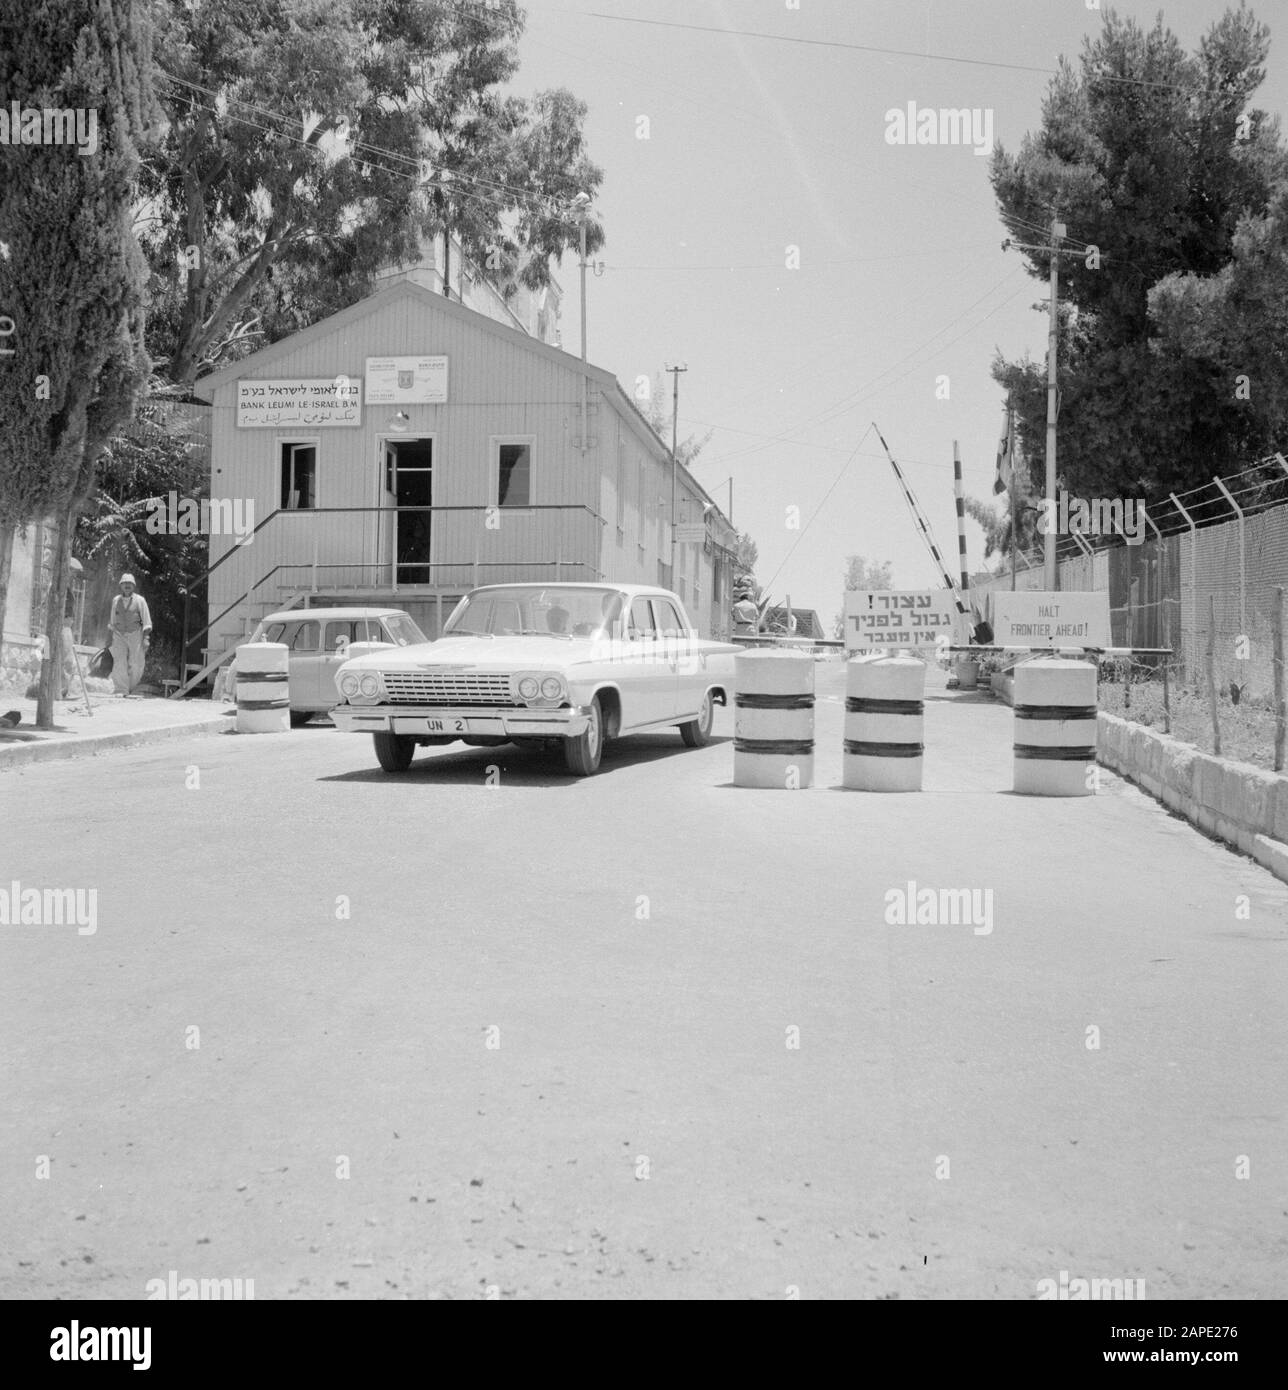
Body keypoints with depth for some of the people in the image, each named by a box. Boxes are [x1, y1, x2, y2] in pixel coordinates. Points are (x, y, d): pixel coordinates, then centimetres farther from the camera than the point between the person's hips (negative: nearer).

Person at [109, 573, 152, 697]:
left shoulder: (139, 600, 0)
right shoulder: (115, 601, 9)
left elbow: (146, 621, -2)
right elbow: (112, 621, 18)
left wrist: (146, 638, -11)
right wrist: (112, 638, 17)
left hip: (135, 635, -2)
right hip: (119, 636, 2)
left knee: (136, 666, -2)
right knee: (119, 664, -11)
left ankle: (130, 688, 22)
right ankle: (121, 692, -12)